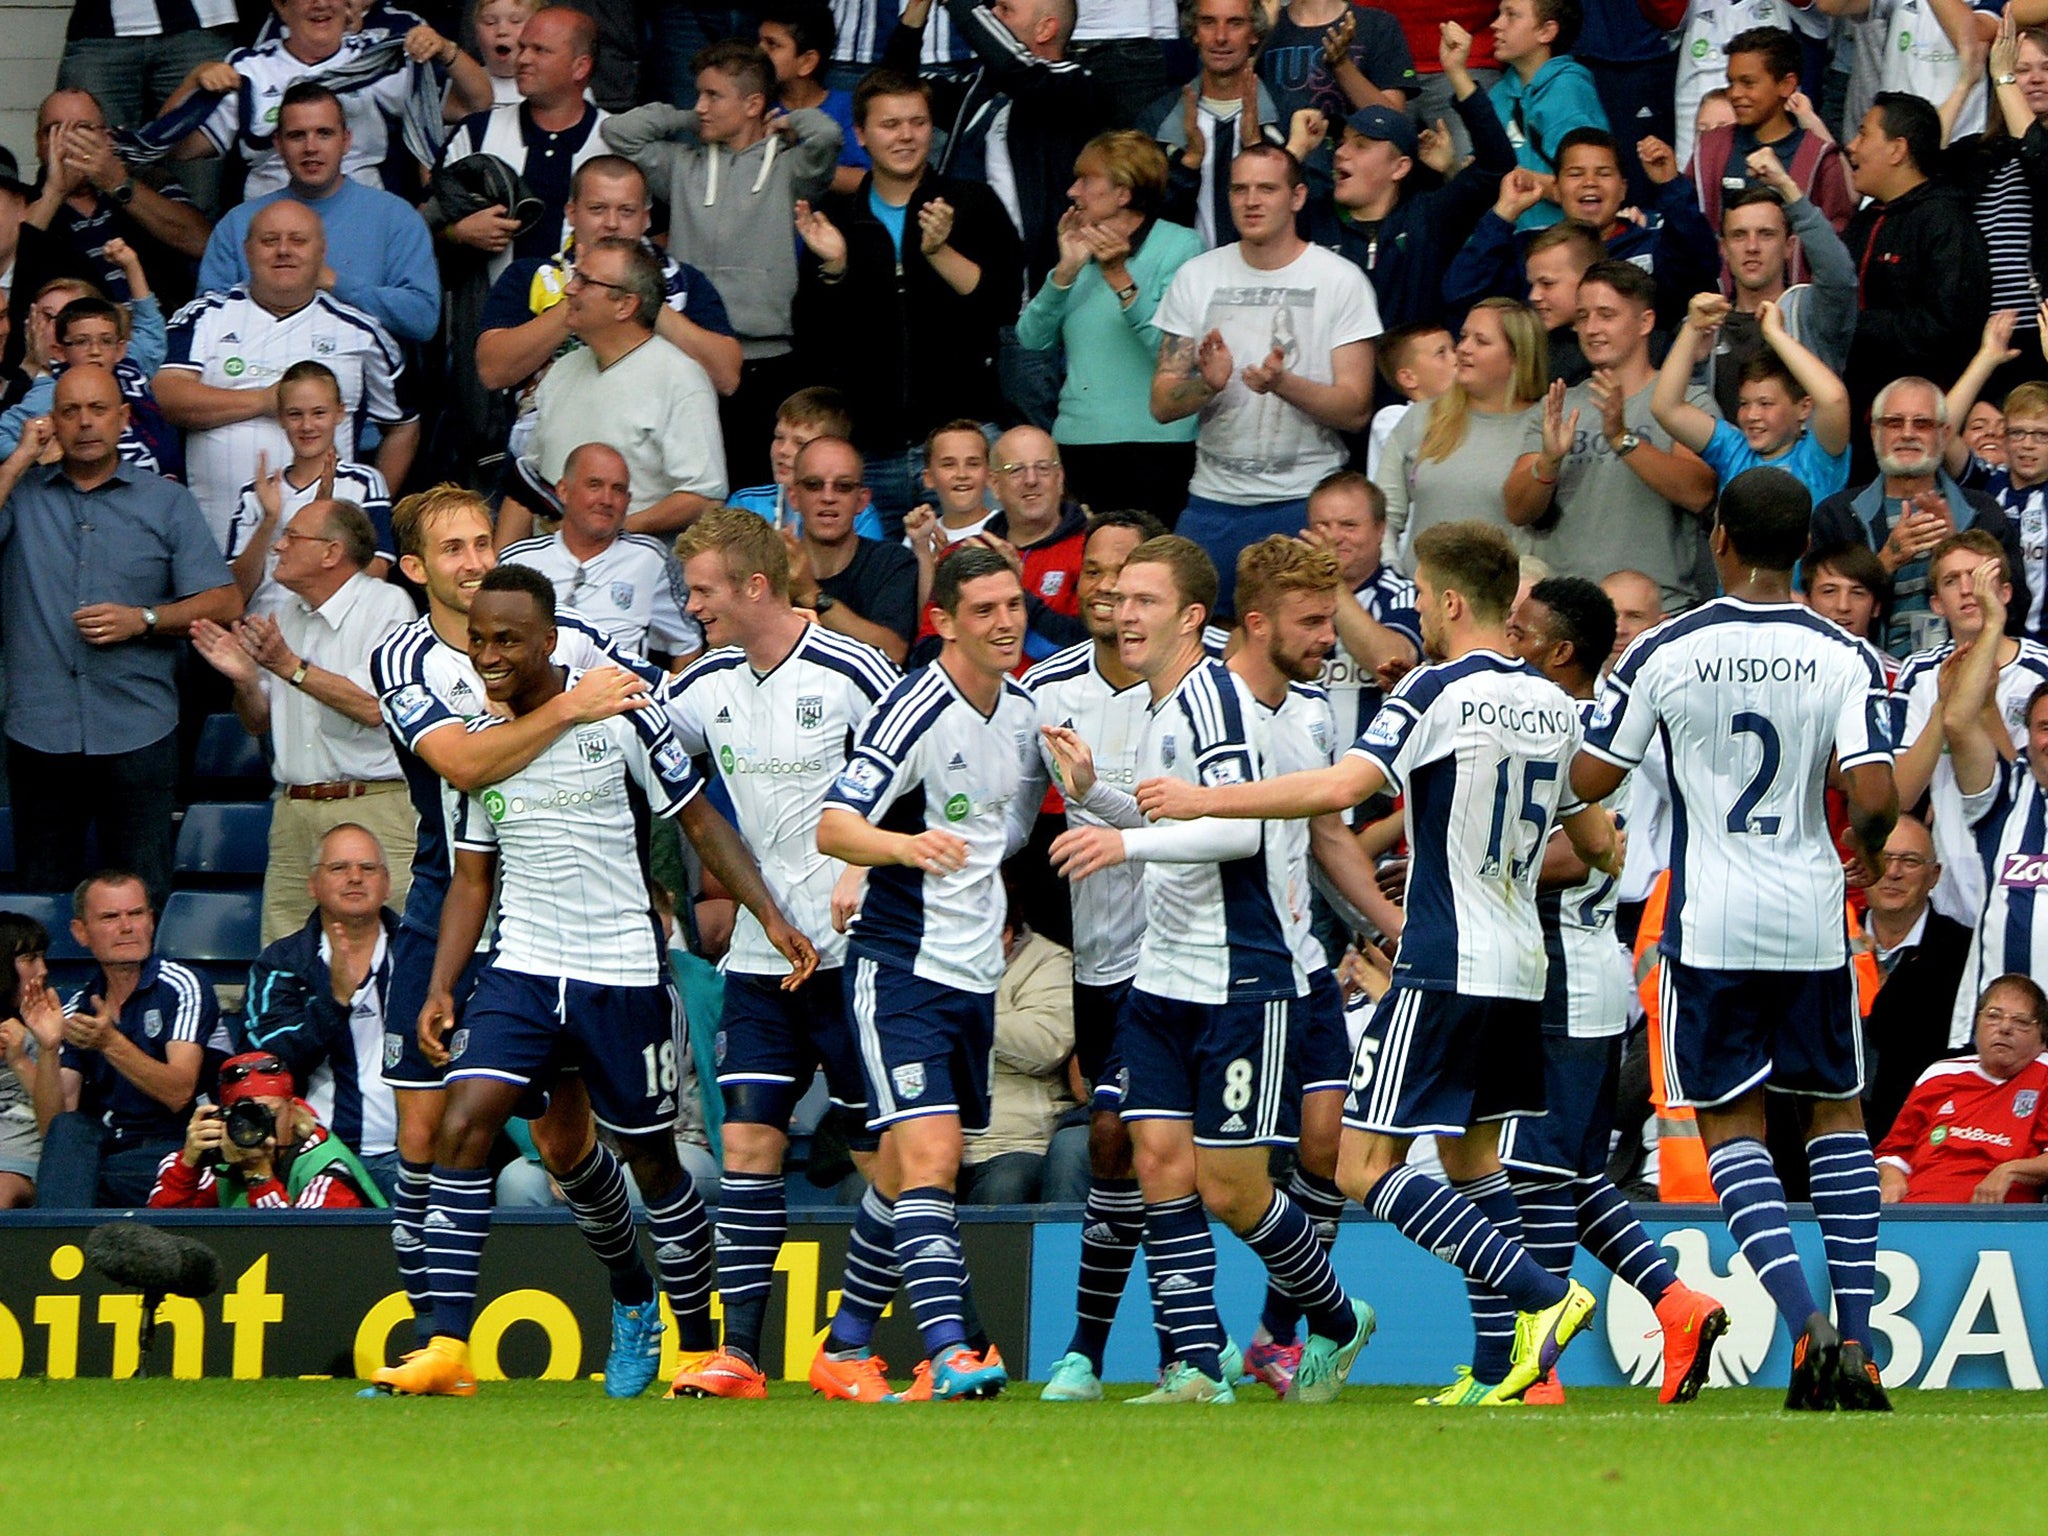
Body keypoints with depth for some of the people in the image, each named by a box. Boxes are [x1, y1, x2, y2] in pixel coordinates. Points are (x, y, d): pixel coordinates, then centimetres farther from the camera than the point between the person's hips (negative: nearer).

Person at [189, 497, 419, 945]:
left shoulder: (387, 605, -3)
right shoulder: (288, 614, 19)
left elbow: (375, 707, -16)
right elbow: (259, 724, 24)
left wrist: (290, 667, -14)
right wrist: (244, 679, 2)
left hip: (370, 809, -7)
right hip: (294, 809, 7)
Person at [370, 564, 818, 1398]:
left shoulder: (619, 716, -8)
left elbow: (701, 822, 0)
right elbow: (471, 878, 14)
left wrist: (770, 915, -8)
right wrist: (440, 987, 4)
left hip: (621, 975, -3)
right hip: (520, 971, 3)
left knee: (653, 1160, 6)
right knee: (461, 1128, -16)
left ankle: (700, 1345, 25)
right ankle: (445, 1349, -19)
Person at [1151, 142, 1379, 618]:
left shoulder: (1341, 280, -1)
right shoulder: (1196, 277, 8)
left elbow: (1356, 411, -6)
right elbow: (1161, 405, 5)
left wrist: (1284, 383, -24)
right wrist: (1208, 383, -17)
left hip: (1307, 504, -3)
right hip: (1213, 502, 3)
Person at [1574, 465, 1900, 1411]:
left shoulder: (1663, 652, -7)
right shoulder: (1843, 658, -6)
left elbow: (1589, 780, -2)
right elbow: (1875, 795, -14)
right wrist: (1867, 848, 9)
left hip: (1711, 921, -1)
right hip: (1812, 914, 1)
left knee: (1732, 1127, 6)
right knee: (1837, 1116, 16)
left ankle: (1806, 1320, -15)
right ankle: (1857, 1342, 9)